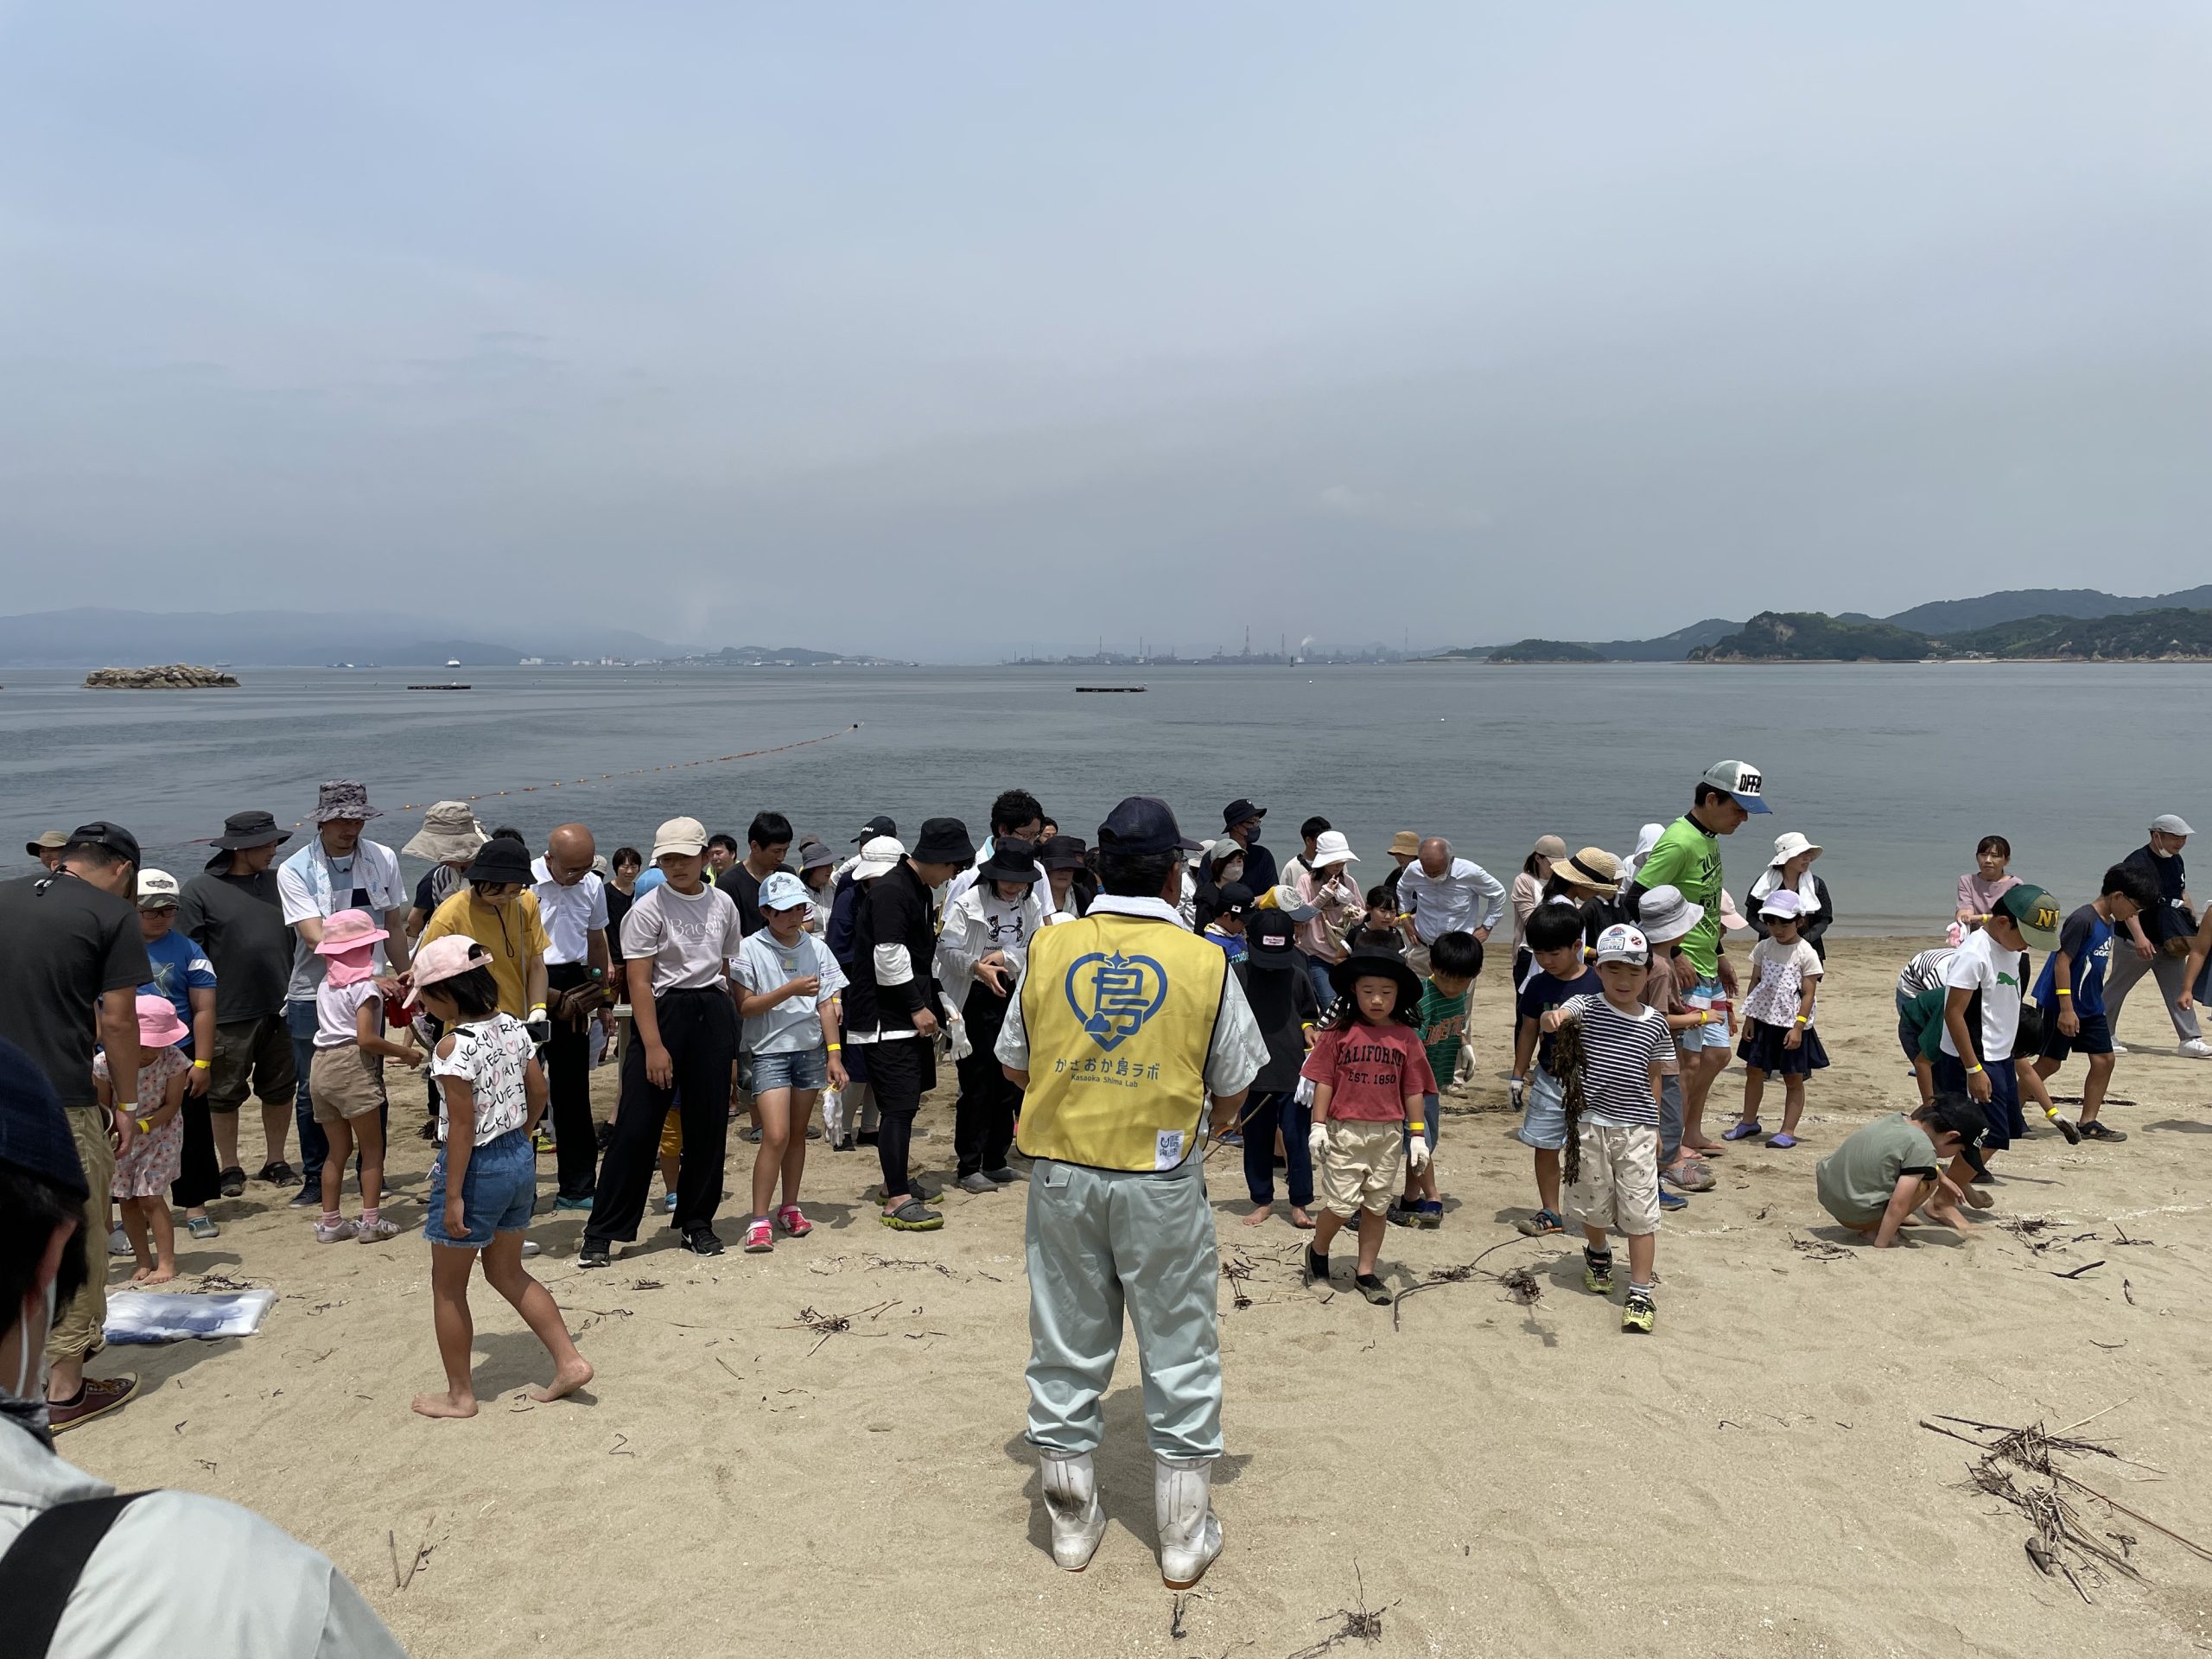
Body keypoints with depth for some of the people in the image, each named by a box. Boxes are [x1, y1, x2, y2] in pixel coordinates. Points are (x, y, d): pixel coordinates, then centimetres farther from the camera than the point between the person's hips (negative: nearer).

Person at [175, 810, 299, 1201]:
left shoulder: (279, 882, 8)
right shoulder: (200, 890, -6)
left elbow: (299, 938, 16)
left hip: (281, 1010, 4)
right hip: (229, 1014, -4)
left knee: (280, 1090, 12)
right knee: (226, 1095, 8)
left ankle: (274, 1161, 26)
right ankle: (229, 1167, 22)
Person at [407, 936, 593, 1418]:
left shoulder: (454, 1046, -21)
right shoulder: (512, 1026, 1)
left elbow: (462, 1125, -21)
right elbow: (539, 1093, 9)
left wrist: (452, 1196, -16)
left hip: (476, 1167, -8)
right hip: (520, 1160, 8)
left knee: (448, 1287, 12)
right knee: (507, 1273, 22)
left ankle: (460, 1395, 23)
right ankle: (569, 1361, 19)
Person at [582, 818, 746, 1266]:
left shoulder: (723, 905, 7)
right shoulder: (648, 909, -7)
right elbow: (639, 982, -10)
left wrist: (732, 1036, 10)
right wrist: (653, 1046, -17)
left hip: (715, 1016, 4)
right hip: (663, 1013, -4)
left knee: (708, 1124, 9)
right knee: (637, 1126, -4)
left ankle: (697, 1222, 22)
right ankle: (602, 1233, 5)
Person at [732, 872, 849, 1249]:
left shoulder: (816, 948, 5)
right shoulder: (750, 949, -5)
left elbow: (826, 1005, 5)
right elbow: (744, 1006, -10)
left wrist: (834, 1054, 0)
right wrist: (790, 989, -18)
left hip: (811, 1050, 4)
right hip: (768, 1052, -4)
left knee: (798, 1133, 11)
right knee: (776, 1135, -13)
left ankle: (790, 1207, 25)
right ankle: (759, 1219, -4)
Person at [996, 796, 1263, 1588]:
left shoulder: (1047, 949, -3)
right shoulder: (1205, 963, -9)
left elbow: (1014, 1063, 7)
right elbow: (1231, 1092, -1)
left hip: (1061, 1172, 3)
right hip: (1163, 1180, -2)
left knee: (1067, 1348, 15)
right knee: (1179, 1352, 12)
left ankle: (1072, 1523, 30)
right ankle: (1184, 1537, 25)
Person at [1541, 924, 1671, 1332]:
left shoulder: (1655, 1023, 2)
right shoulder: (1587, 1007, -6)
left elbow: (1653, 1076, 12)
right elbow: (1561, 1014, -29)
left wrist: (1655, 1126, 14)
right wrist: (1553, 1018, -54)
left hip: (1636, 1129, 1)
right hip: (1589, 1125, -1)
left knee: (1640, 1213, -1)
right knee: (1593, 1206, 16)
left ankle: (1642, 1293, 8)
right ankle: (1598, 1253, 46)